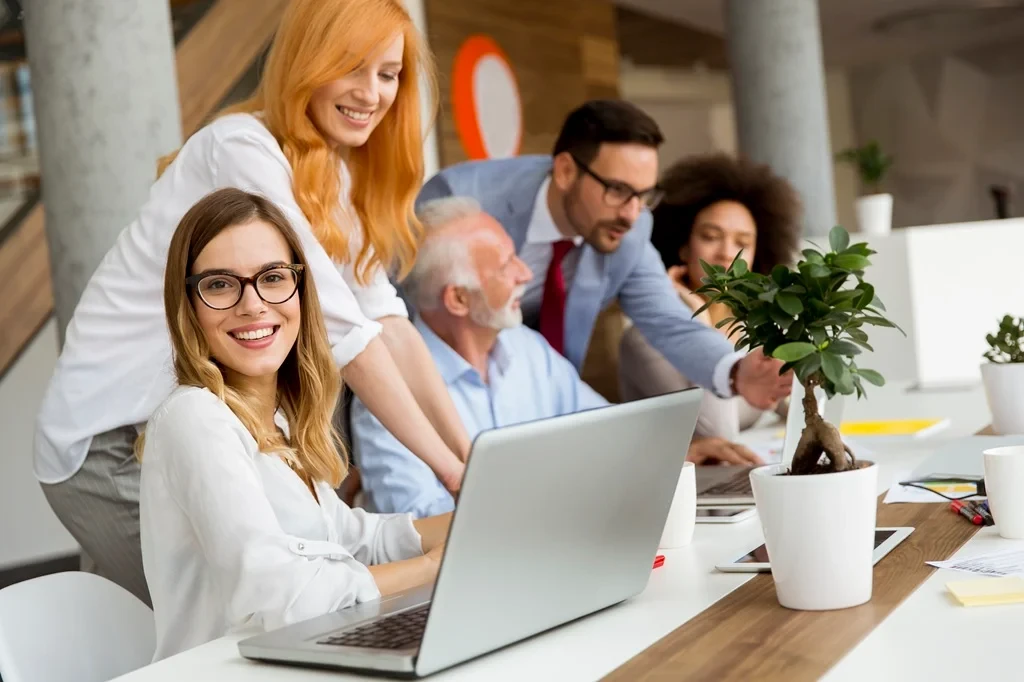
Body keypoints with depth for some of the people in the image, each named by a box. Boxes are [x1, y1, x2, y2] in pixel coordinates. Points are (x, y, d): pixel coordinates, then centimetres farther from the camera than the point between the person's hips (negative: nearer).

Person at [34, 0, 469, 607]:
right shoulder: (243, 150, -19)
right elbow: (341, 327, -24)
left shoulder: (337, 177, 8)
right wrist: (449, 468, -23)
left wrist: (477, 459, -11)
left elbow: (389, 323, -1)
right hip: (111, 441, -8)